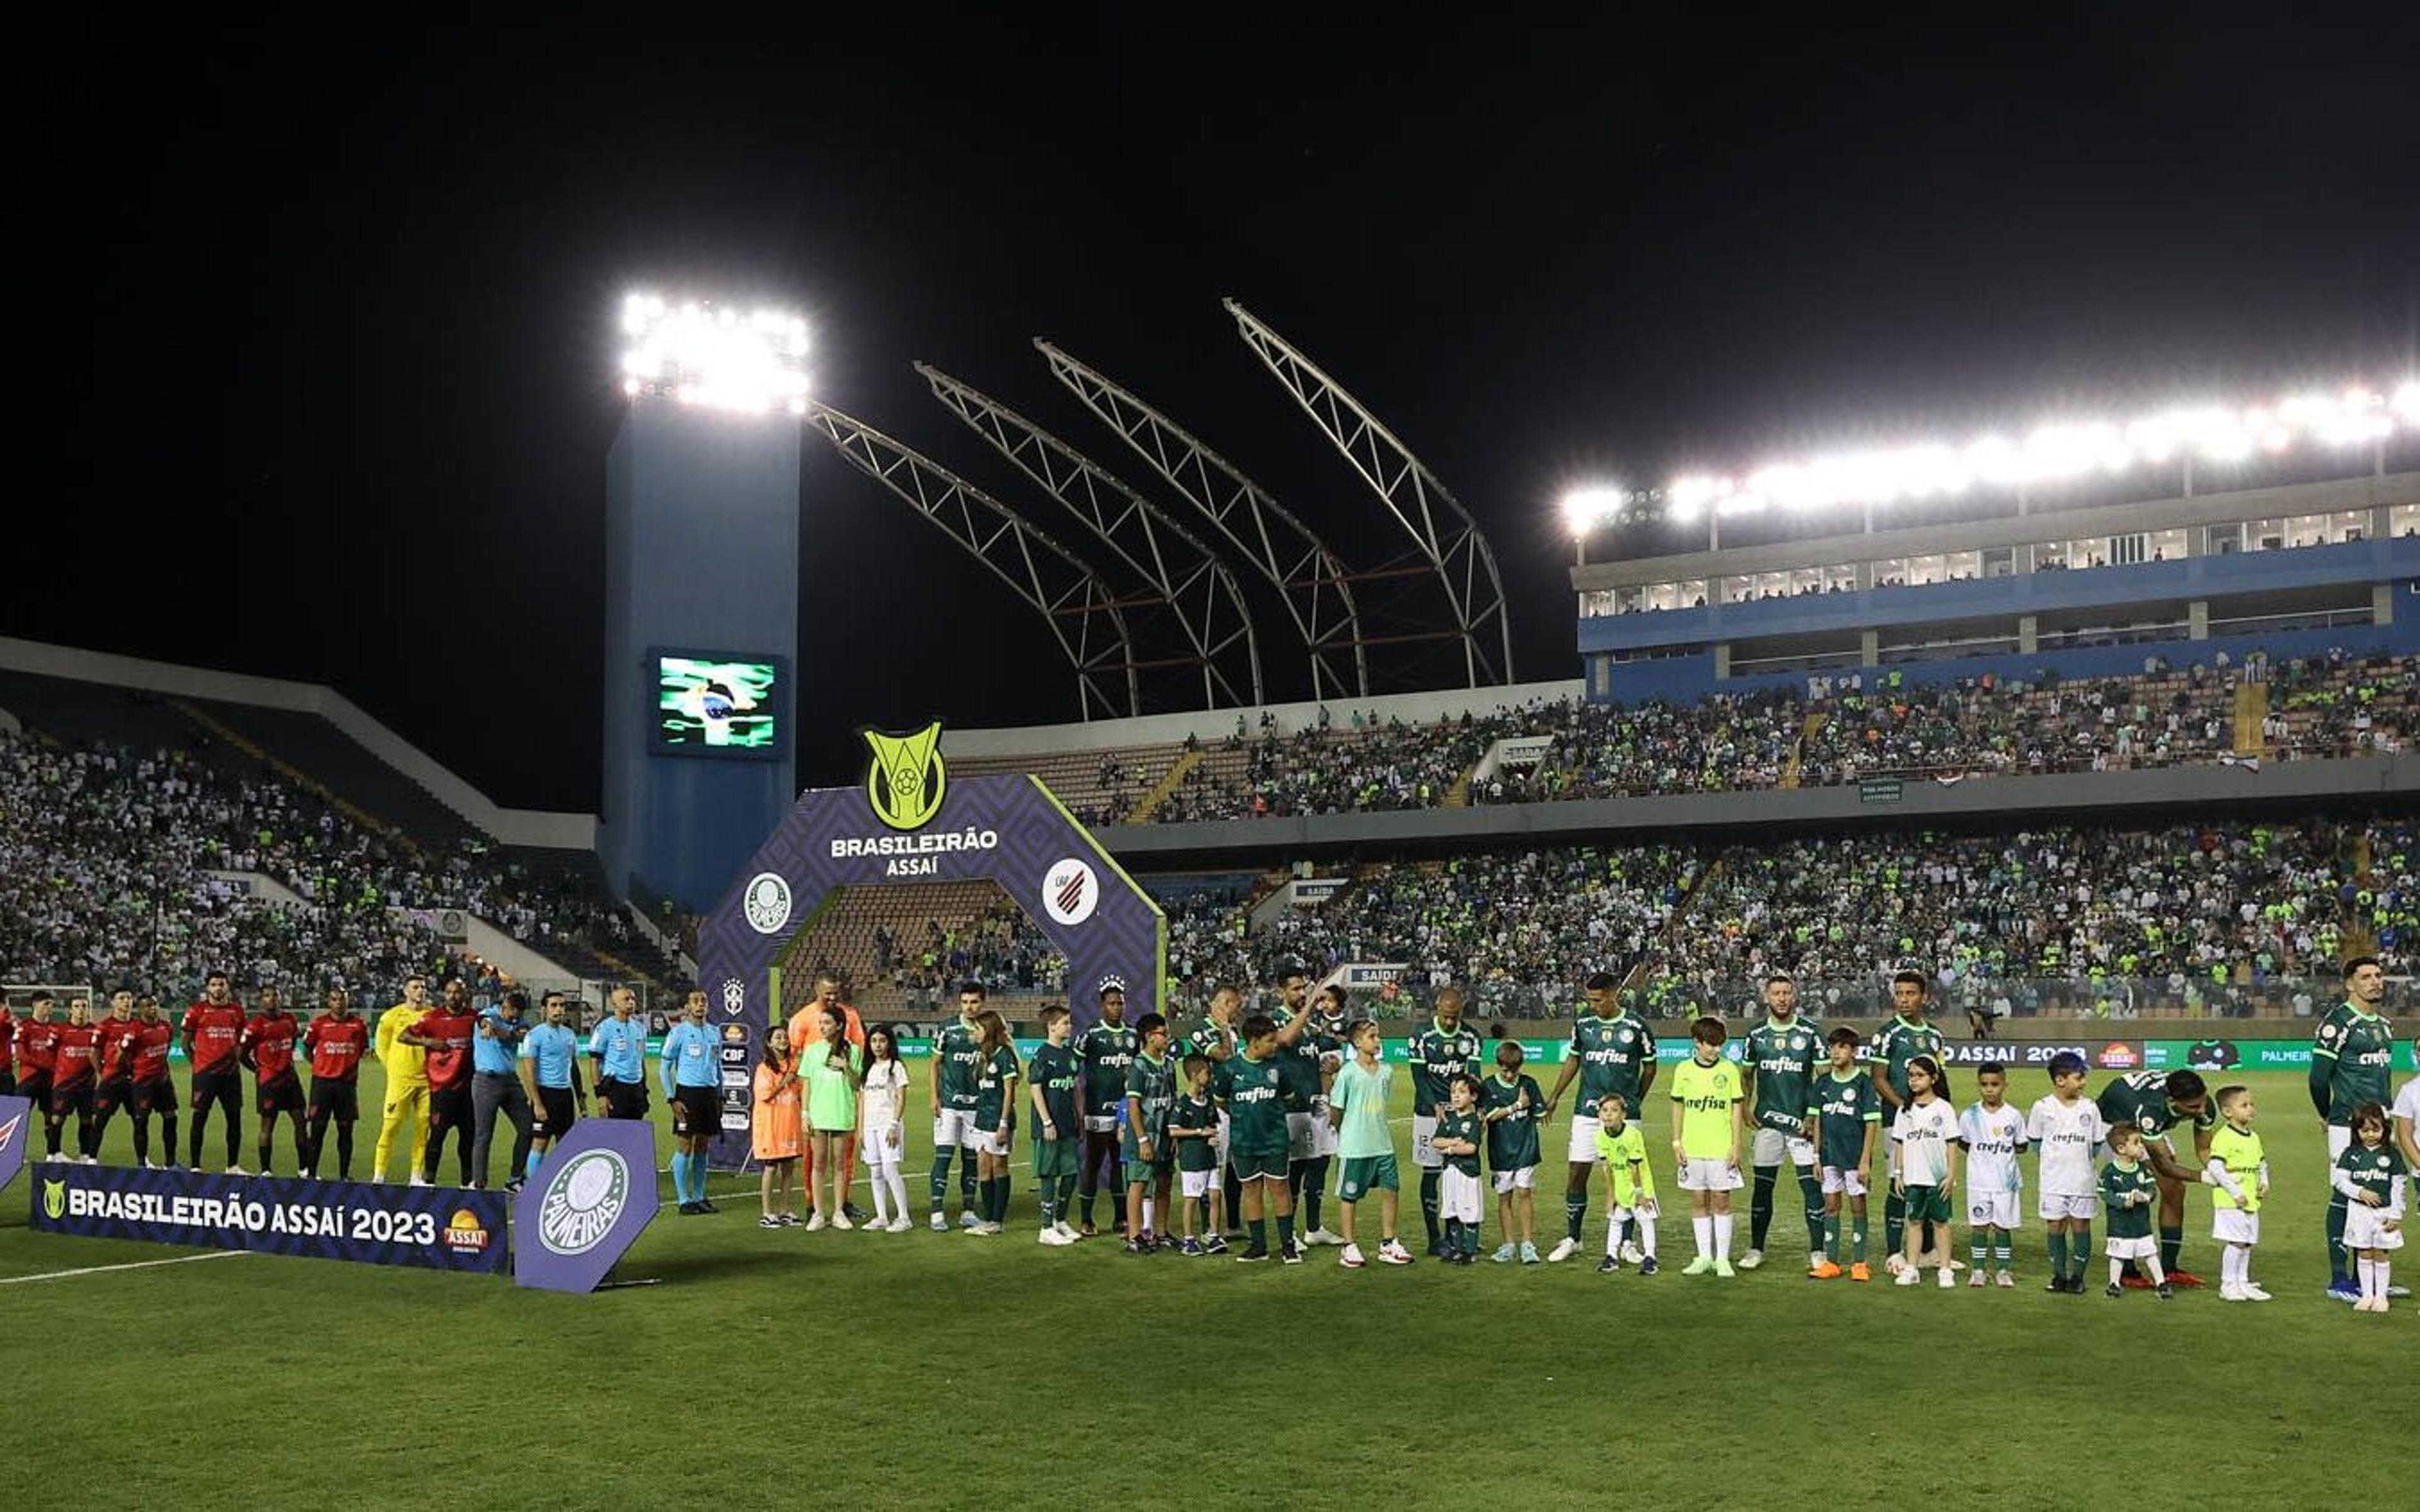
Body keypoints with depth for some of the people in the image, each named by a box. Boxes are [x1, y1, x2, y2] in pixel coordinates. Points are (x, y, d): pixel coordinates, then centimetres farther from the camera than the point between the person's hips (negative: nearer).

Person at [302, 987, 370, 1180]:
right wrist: (320, 1065, 5)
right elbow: (307, 1049, 10)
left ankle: (344, 1175, 13)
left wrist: (351, 1066, 8)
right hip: (322, 1081, -2)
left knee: (346, 1130, 5)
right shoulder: (319, 1024, -1)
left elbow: (364, 1049, 17)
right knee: (317, 1129, 0)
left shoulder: (358, 1024, 4)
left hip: (347, 1082, 2)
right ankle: (311, 1173, 7)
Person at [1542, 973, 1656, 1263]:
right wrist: (1554, 1097, 17)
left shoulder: (1636, 1026, -5)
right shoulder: (1582, 1022, 2)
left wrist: (1635, 1101, 10)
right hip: (1587, 1111, 2)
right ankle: (1572, 1239, 13)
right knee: (1576, 1175, 1)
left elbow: (1649, 1067, 8)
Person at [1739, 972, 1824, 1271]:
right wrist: (1746, 1107, 7)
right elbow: (1746, 1075, 18)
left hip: (1801, 1123, -2)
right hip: (1767, 1121, 3)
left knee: (1811, 1186, -5)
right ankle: (1756, 1249, 15)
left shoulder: (1809, 1033, -1)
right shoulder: (1757, 1035, 7)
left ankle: (1818, 1252, 2)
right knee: (1762, 1187, 7)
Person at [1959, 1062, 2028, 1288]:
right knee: (1979, 1225, 5)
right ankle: (1978, 1270, 13)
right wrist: (1979, 1155, -2)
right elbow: (1963, 1143, 8)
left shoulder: (2013, 1116, -3)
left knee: (2003, 1225, 7)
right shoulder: (1970, 1115, -2)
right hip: (1979, 1182, 0)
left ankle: (2004, 1270, 17)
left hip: (2006, 1181, 0)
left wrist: (2004, 1151, -6)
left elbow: (2021, 1147, 5)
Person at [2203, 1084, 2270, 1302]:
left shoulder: (2254, 1138, 13)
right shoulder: (2224, 1138, -14)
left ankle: (2243, 1283, 22)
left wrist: (2264, 1182, 6)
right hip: (2230, 1202, -8)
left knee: (2247, 1243, 12)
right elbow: (2215, 1167, -20)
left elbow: (2262, 1163, 25)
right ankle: (2228, 1286, 2)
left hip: (2251, 1202, 8)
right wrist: (2235, 1193, -19)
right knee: (2236, 1243, -7)